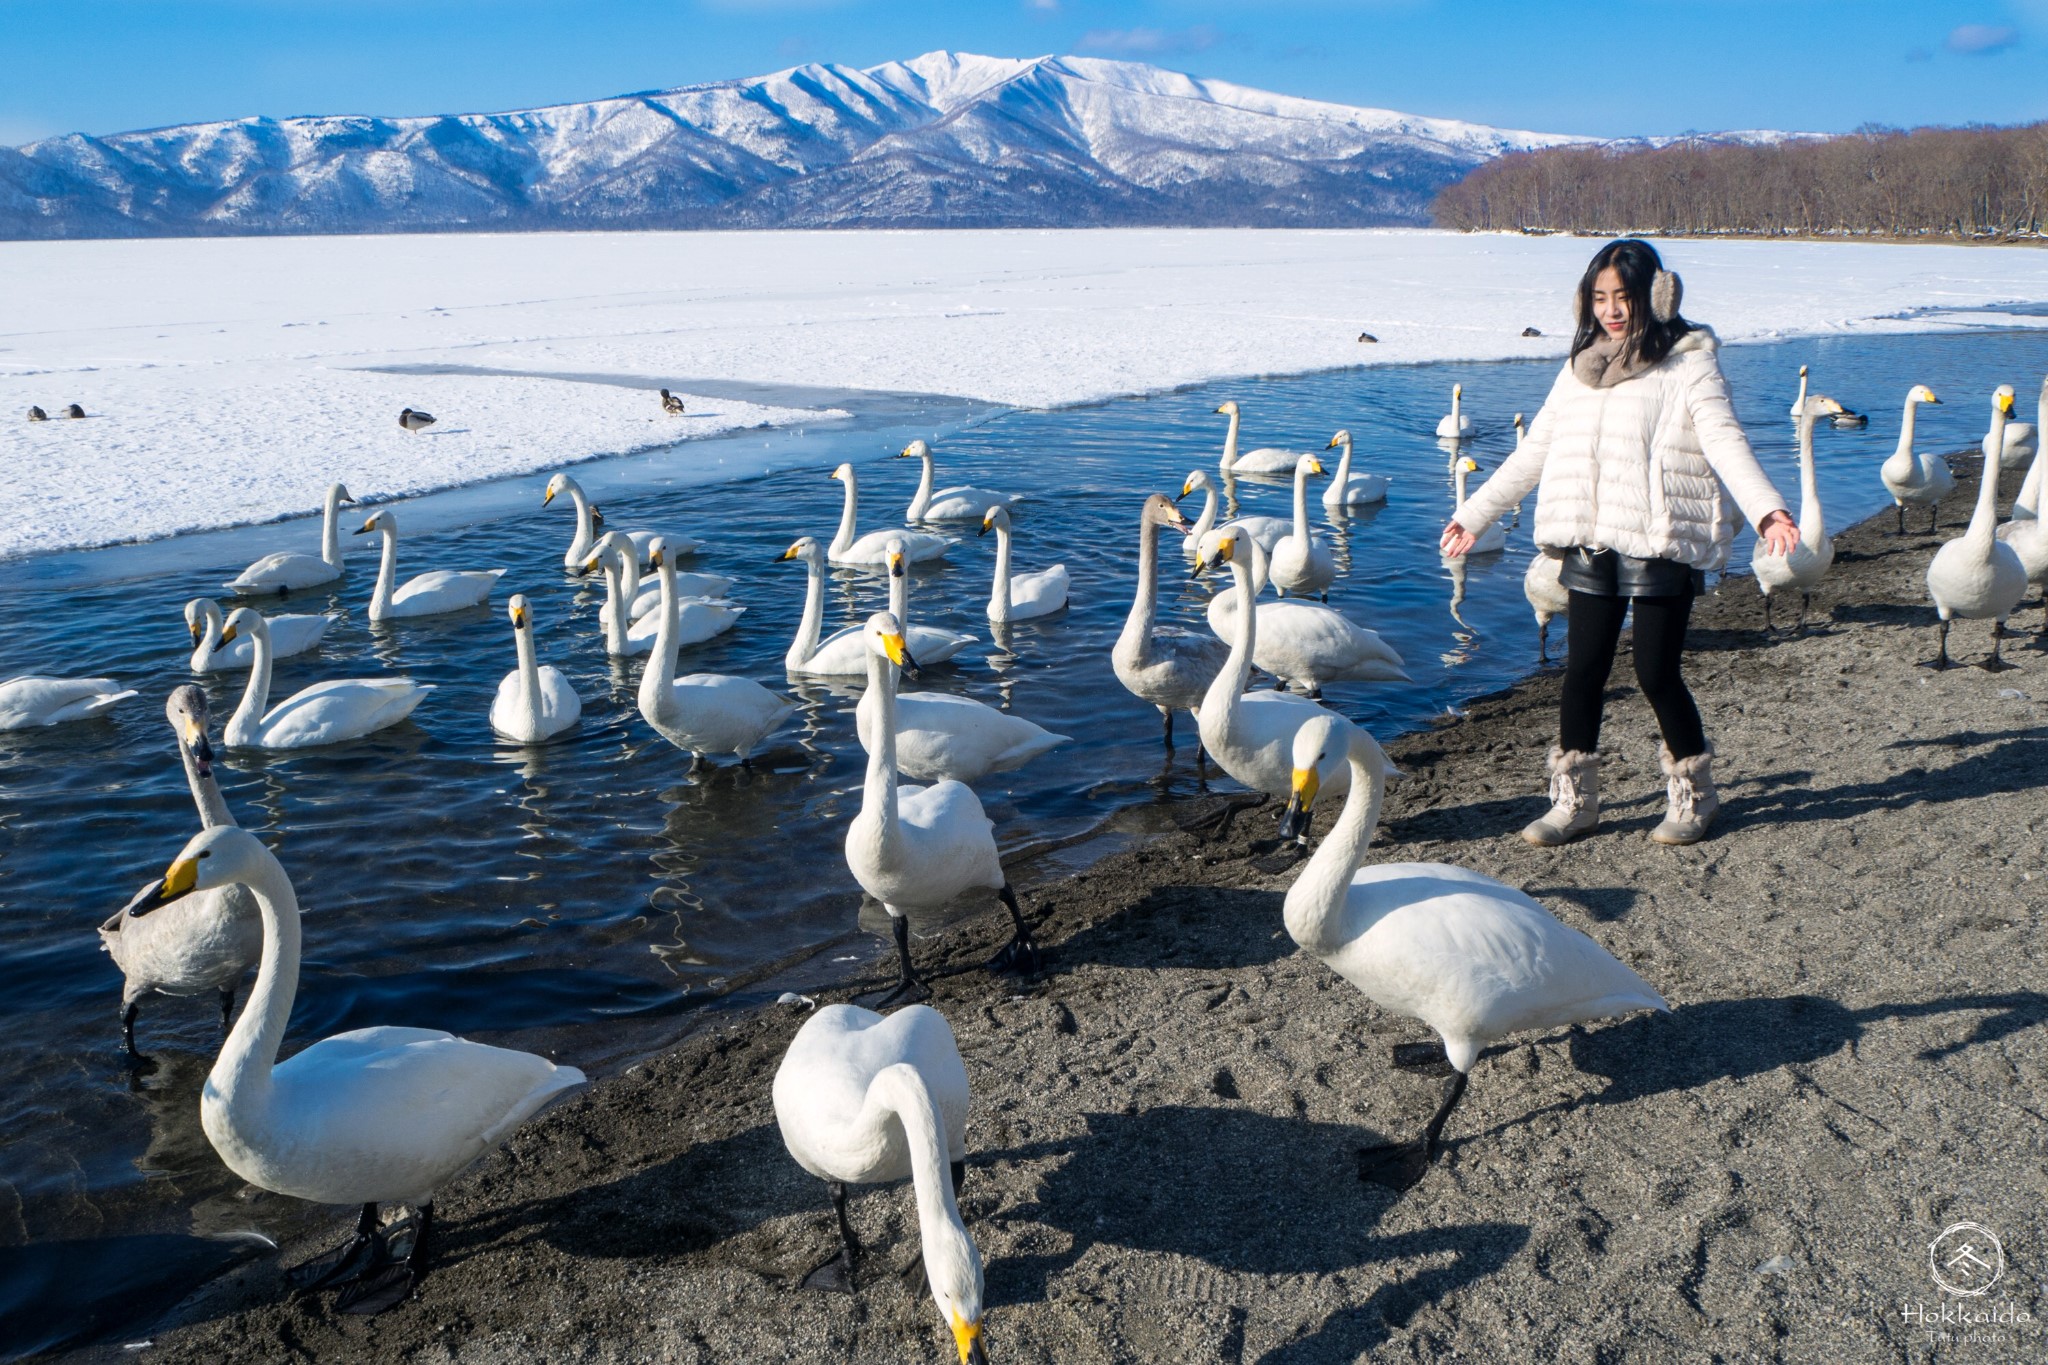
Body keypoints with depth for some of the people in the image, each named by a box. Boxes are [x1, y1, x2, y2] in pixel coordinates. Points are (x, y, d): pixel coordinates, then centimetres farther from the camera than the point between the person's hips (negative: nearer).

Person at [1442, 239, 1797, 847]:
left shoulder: (1689, 365, -3)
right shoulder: (1580, 369, 14)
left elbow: (1726, 443, -15)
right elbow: (1533, 452, 21)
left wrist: (1766, 509, -32)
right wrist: (1473, 514, 23)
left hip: (1662, 545, -5)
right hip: (1592, 544, 5)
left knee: (1657, 673, -3)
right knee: (1583, 671, 5)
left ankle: (1693, 796, 18)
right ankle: (1573, 801, 17)